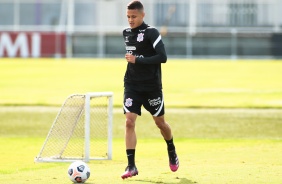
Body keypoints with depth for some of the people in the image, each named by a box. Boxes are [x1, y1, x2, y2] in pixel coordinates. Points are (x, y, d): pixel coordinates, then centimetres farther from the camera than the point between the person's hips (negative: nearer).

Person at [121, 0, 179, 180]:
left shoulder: (151, 33, -13)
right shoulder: (127, 33, 7)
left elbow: (162, 57, -21)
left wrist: (137, 60, -23)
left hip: (152, 86, -4)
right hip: (132, 85, 4)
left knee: (160, 122, 10)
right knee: (129, 121, -11)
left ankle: (172, 153, 39)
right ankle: (131, 166, -11)